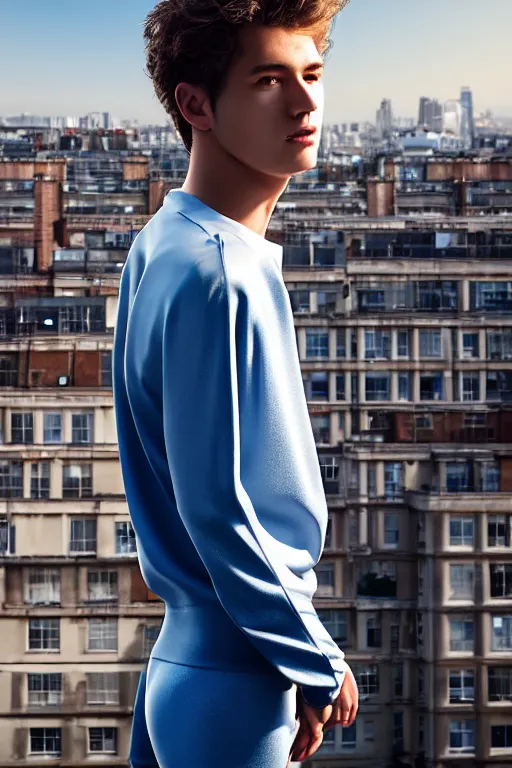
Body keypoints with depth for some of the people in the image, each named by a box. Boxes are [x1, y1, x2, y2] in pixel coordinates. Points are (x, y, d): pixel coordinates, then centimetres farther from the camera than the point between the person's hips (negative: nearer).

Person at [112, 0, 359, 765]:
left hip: (183, 663, 9)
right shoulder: (216, 276, -22)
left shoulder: (164, 249, 8)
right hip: (237, 687, -9)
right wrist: (319, 667, -12)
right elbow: (217, 511, -23)